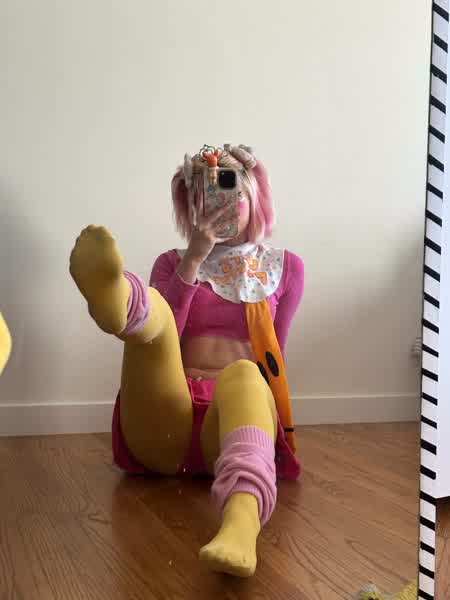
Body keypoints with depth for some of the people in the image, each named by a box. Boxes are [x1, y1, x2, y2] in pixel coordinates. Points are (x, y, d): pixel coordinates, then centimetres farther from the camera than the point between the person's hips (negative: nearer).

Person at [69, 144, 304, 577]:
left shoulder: (286, 266, 20)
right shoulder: (173, 262, 19)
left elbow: (272, 359, 18)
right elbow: (161, 337, 0)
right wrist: (194, 260, -6)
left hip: (232, 411, 0)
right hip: (164, 425, 1)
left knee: (243, 375, -38)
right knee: (150, 309, -27)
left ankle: (241, 522, -66)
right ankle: (116, 297, -66)